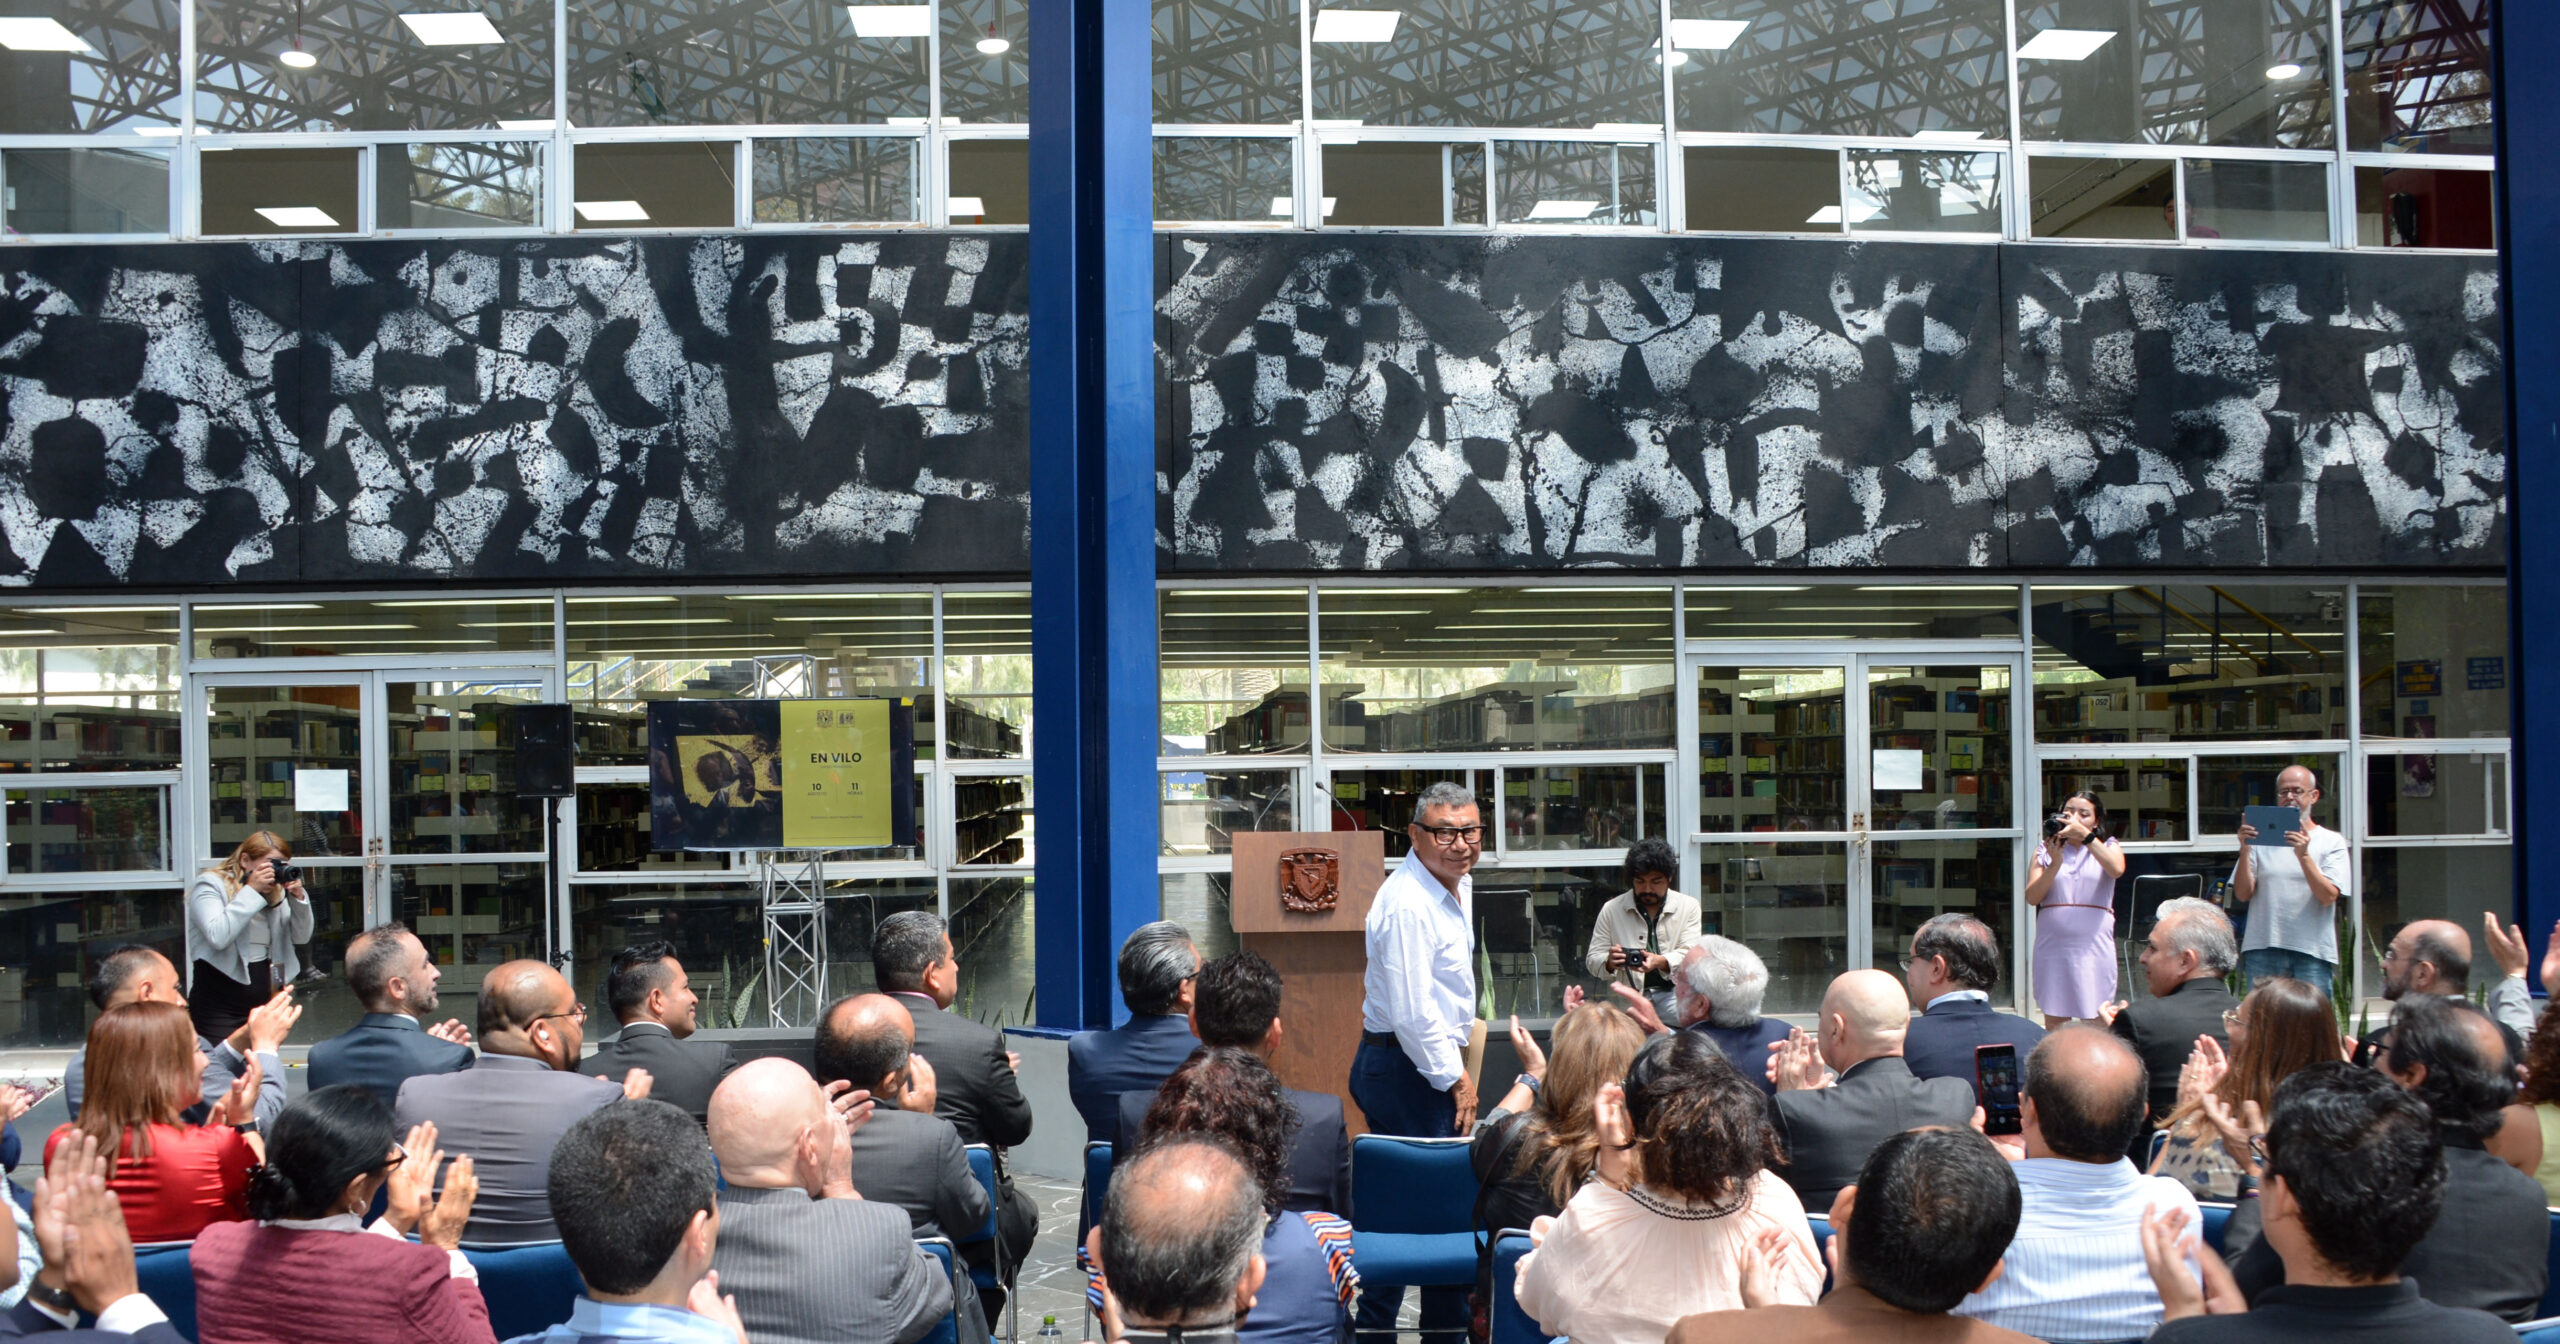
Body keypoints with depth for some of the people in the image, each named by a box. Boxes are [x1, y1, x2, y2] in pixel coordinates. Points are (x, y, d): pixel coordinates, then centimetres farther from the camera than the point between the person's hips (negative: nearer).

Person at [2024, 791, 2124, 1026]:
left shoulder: (2108, 846, 10)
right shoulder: (2045, 851, 11)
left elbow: (2116, 870, -14)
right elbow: (2032, 897, -1)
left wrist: (2084, 835, -21)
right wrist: (2055, 863, -14)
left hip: (2093, 946, -1)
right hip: (2053, 945, 1)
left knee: (2096, 1022, -3)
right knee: (2054, 1019, 3)